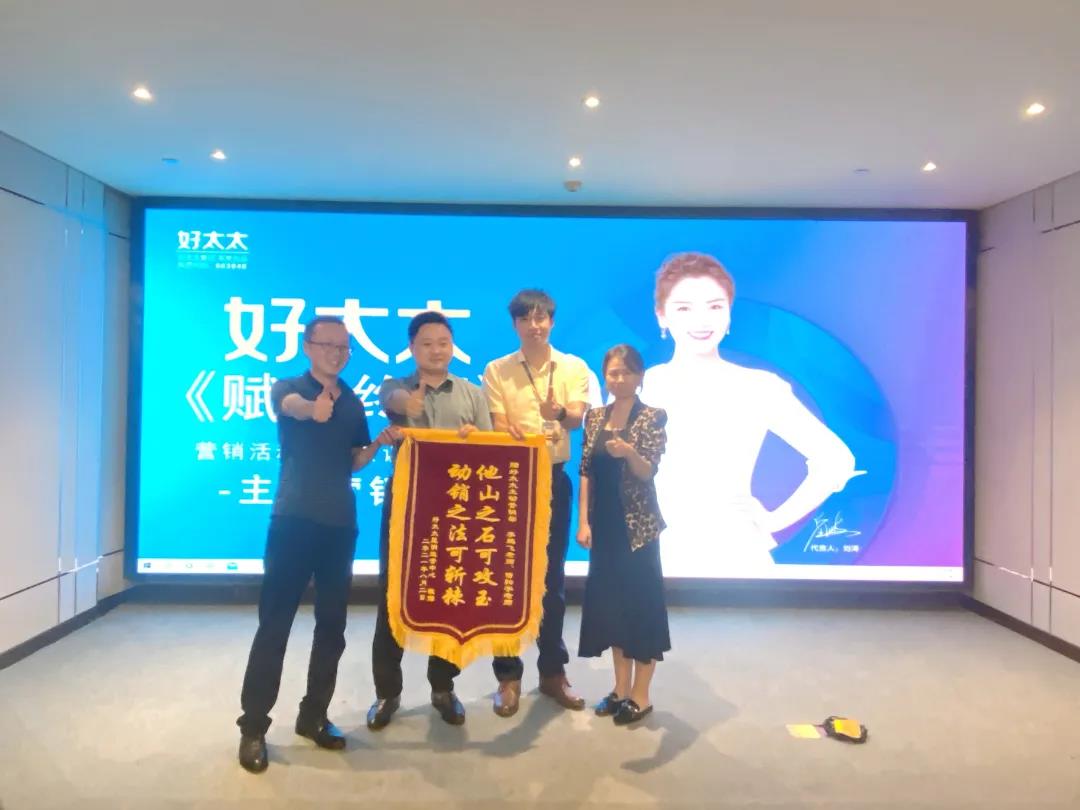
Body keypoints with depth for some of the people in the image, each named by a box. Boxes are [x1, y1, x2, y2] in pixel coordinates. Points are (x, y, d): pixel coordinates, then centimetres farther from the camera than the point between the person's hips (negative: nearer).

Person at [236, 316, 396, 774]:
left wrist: (378, 445, -5)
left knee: (332, 624, 9)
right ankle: (253, 726, 11)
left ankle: (314, 715, 23)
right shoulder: (288, 388, -1)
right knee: (275, 622, -1)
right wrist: (315, 408, -51)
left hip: (340, 523, 4)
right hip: (292, 519, -4)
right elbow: (293, 406, -27)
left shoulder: (353, 404, 12)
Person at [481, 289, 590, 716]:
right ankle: (508, 675, 18)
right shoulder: (497, 371, 1)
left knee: (552, 578, 9)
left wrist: (559, 413, -36)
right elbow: (499, 428, -5)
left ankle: (553, 671, 24)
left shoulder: (574, 368, 1)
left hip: (554, 478, 1)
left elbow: (577, 419, -14)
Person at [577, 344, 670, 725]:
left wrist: (629, 453, -36)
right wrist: (583, 521, 0)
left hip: (638, 525, -5)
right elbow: (586, 472, 6)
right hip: (604, 524, 5)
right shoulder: (595, 417, 6)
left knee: (642, 601, 2)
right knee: (610, 601, 11)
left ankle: (641, 695, 16)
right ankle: (621, 687, 26)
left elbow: (648, 472, -15)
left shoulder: (653, 417, -7)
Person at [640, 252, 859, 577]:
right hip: (657, 557, 1)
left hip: (735, 557, -1)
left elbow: (835, 460, -2)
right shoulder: (636, 388, -2)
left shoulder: (760, 388, -6)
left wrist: (775, 520, -4)